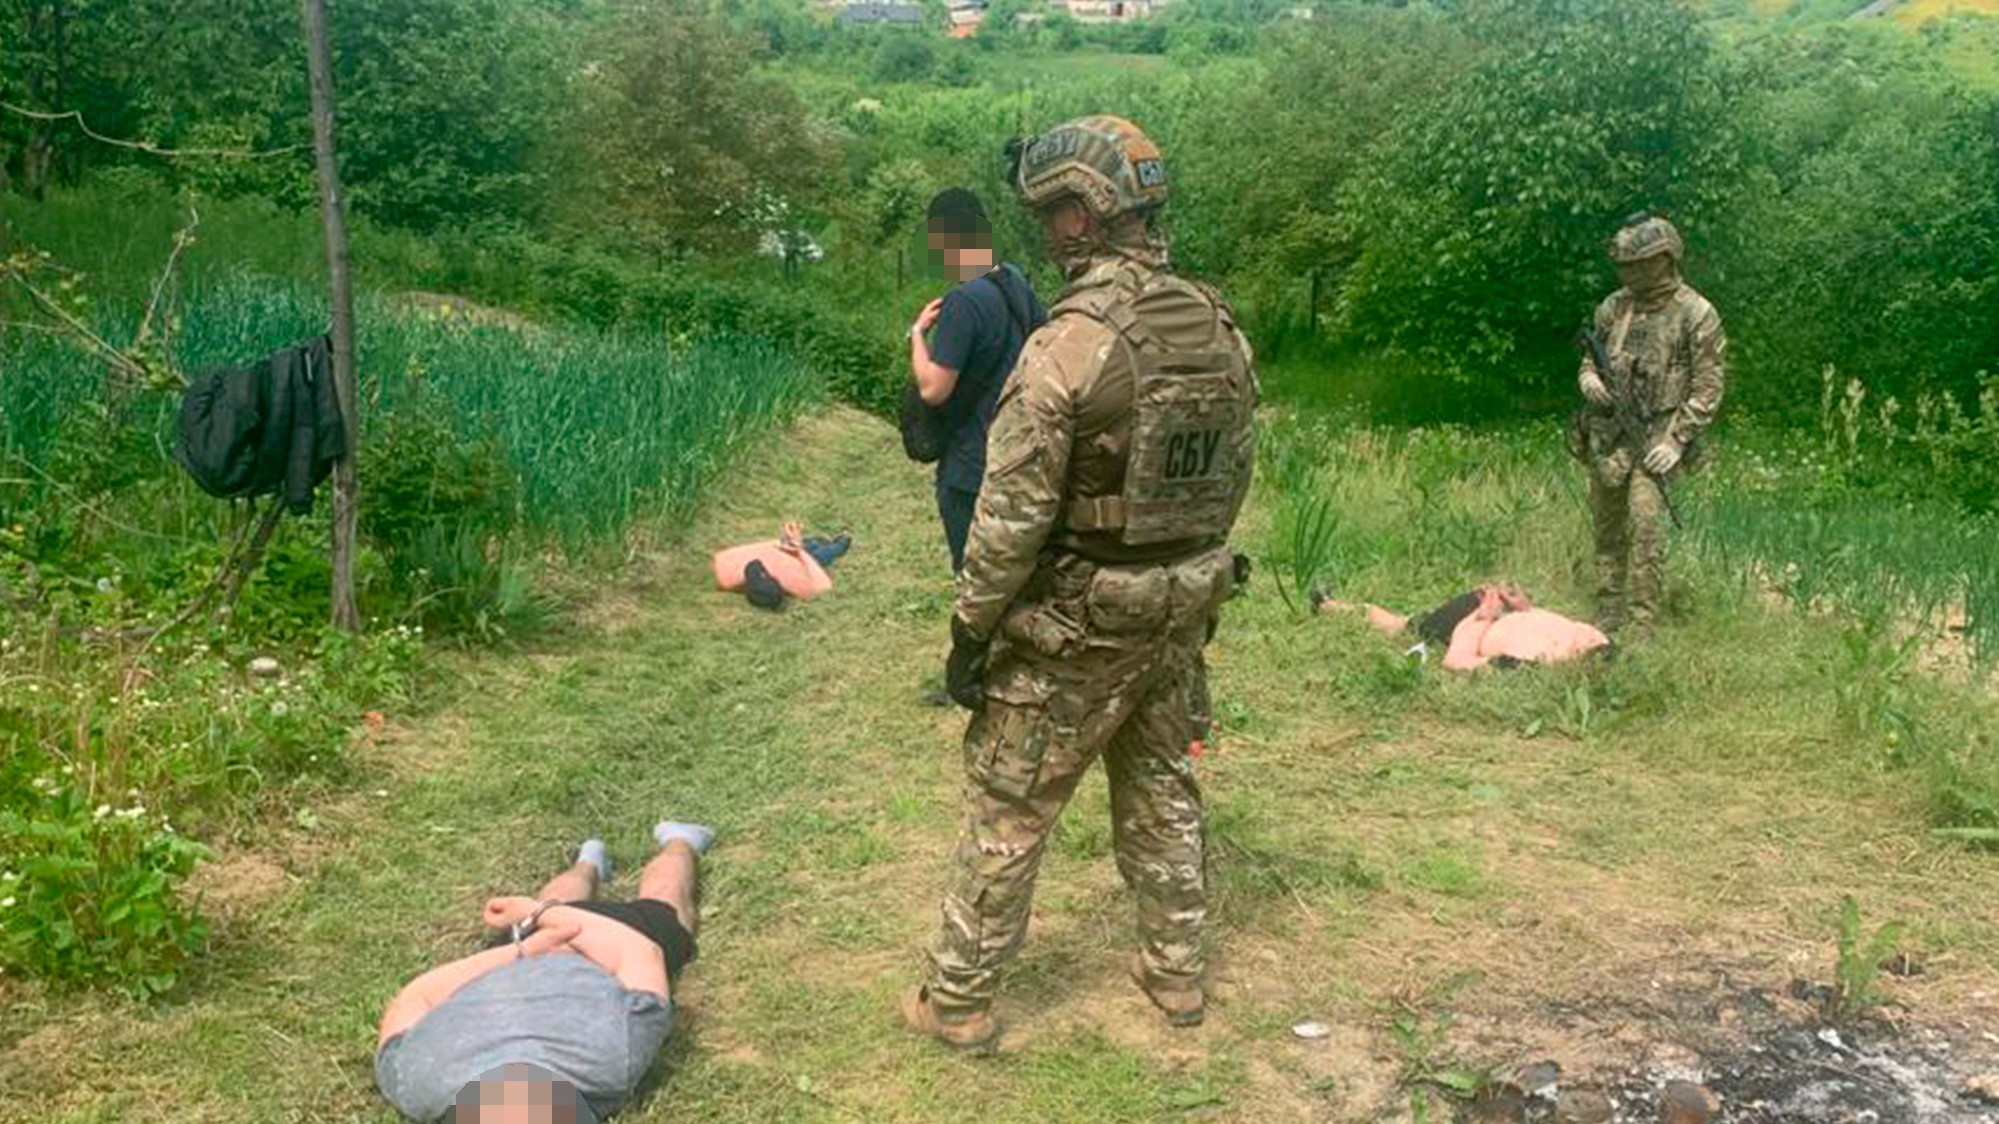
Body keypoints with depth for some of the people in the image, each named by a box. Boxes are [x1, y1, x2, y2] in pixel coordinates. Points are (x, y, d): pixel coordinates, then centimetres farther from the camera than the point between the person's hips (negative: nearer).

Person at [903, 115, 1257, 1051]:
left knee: (1007, 813, 8)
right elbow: (1234, 478, 9)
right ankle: (1175, 972, 36)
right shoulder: (1220, 330, 0)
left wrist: (970, 631, -11)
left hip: (1074, 625, -6)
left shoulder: (1068, 347, -23)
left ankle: (958, 1001, 20)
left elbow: (1013, 514, -21)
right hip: (1182, 609, 7)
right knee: (1162, 789, 22)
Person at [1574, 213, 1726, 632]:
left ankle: (1642, 624, -9)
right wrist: (1589, 380, -4)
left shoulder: (1696, 315, -6)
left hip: (1657, 437, -5)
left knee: (1645, 527, -14)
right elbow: (1588, 361, 20)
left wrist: (1677, 441, -14)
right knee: (1607, 530, 9)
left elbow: (1707, 389, -7)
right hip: (1606, 435, 5)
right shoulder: (1613, 307, 8)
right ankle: (1608, 618, 19)